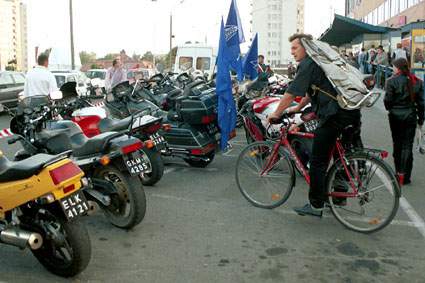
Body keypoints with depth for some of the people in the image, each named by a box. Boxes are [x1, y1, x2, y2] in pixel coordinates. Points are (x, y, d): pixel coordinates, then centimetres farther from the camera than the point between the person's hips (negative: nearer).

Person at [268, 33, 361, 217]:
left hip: (334, 115, -10)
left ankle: (316, 206, 7)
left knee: (318, 162, -1)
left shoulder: (307, 64, -7)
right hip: (351, 111, 10)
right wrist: (298, 108, 35)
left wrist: (276, 114, 2)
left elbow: (291, 93, -9)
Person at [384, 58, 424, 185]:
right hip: (411, 116, 2)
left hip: (395, 116, -2)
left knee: (397, 143, 14)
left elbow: (388, 100, -11)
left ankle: (398, 172, 22)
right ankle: (405, 176, 0)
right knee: (407, 145, 4)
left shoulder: (392, 81, -12)